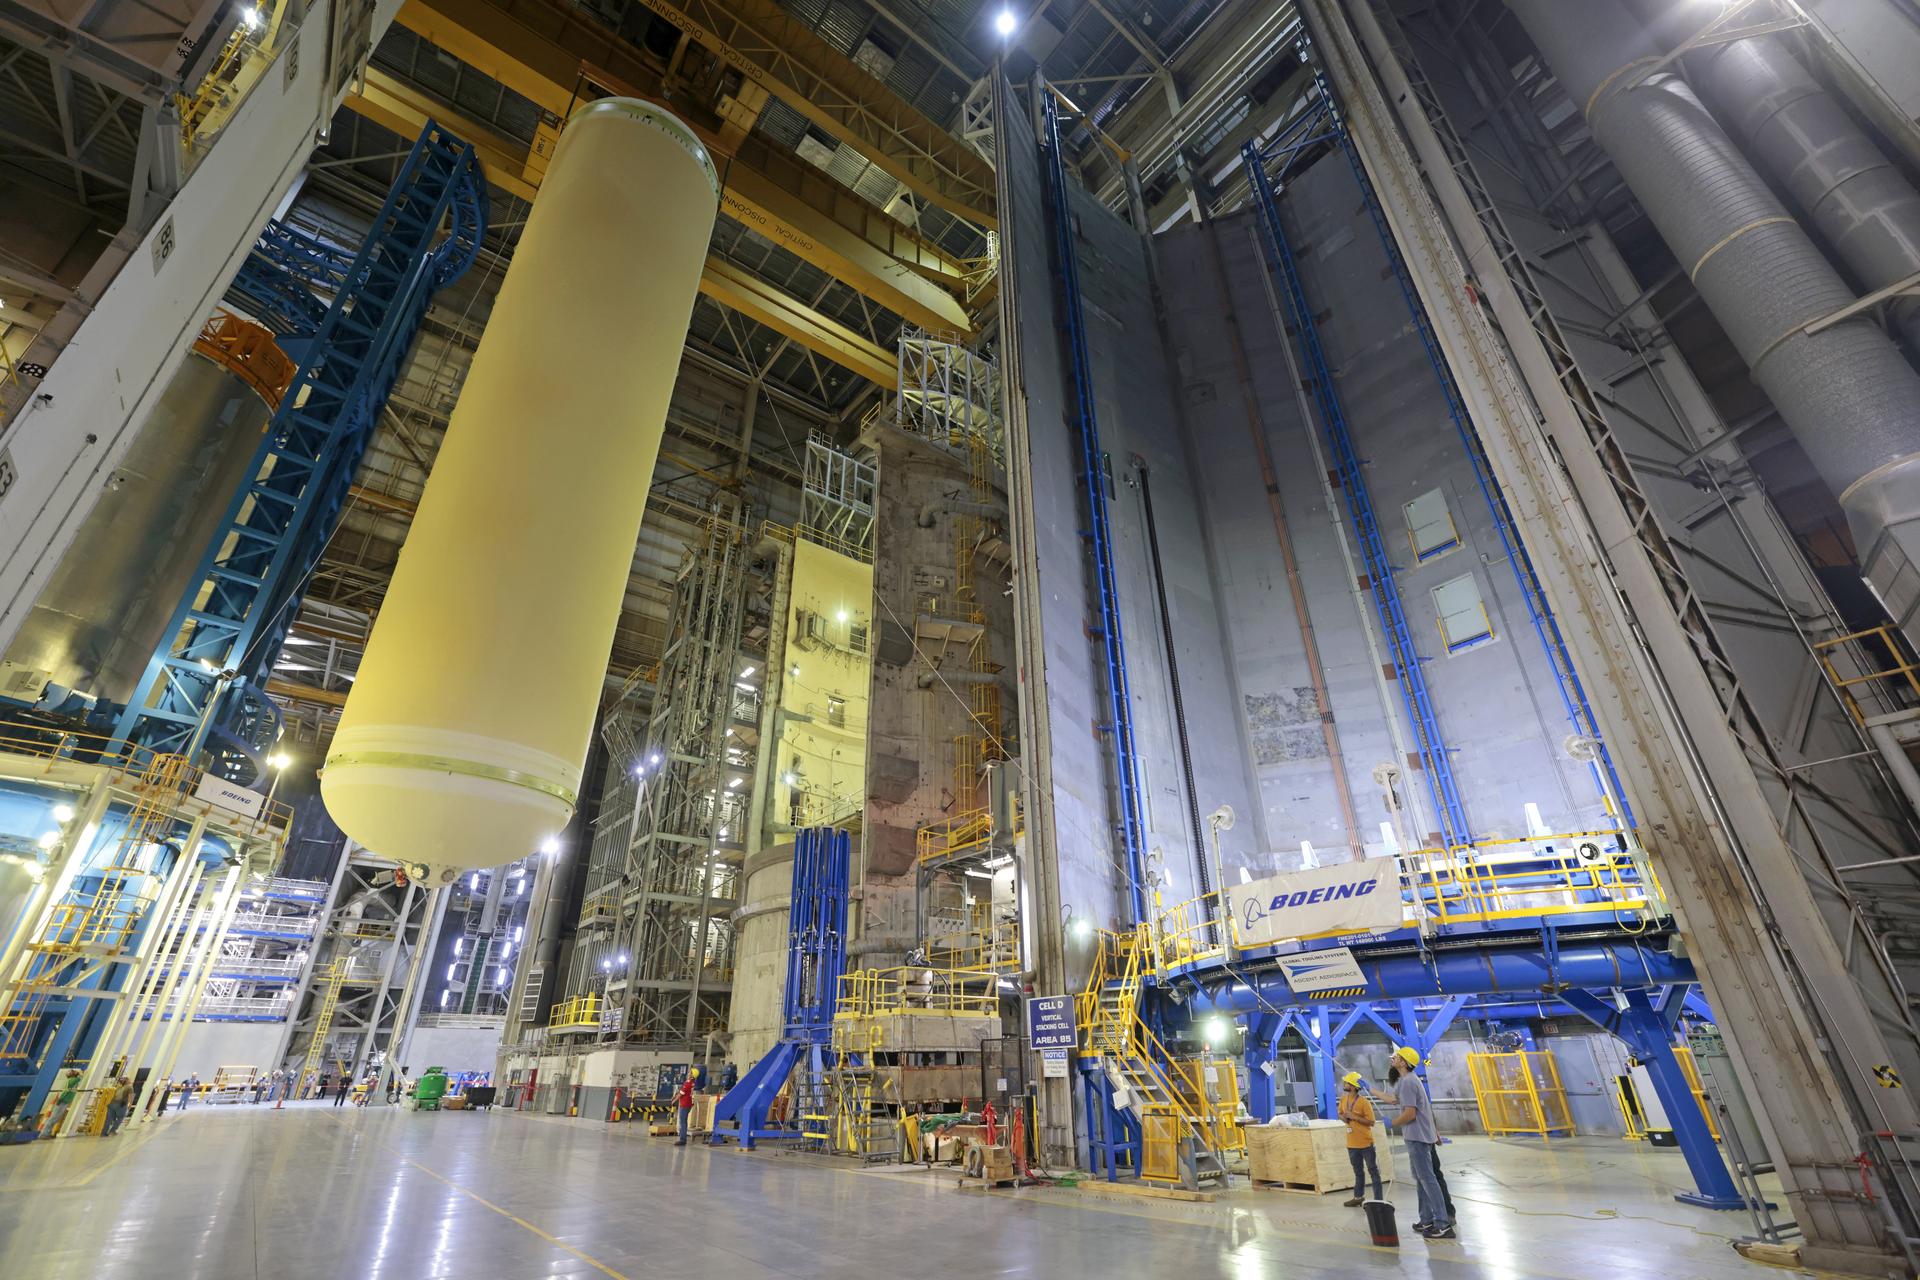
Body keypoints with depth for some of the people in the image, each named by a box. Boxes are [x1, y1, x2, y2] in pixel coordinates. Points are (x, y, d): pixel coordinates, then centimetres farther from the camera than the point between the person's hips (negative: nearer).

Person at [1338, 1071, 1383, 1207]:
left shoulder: (1364, 1102, -19)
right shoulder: (1343, 1099, 2)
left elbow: (1371, 1122, -18)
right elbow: (1340, 1113, 15)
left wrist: (1354, 1116, -24)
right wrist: (1344, 1117, -8)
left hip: (1366, 1143, -7)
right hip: (1352, 1143, 7)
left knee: (1373, 1171, 5)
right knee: (1358, 1171, 20)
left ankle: (1378, 1200, 13)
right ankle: (1358, 1197, 32)